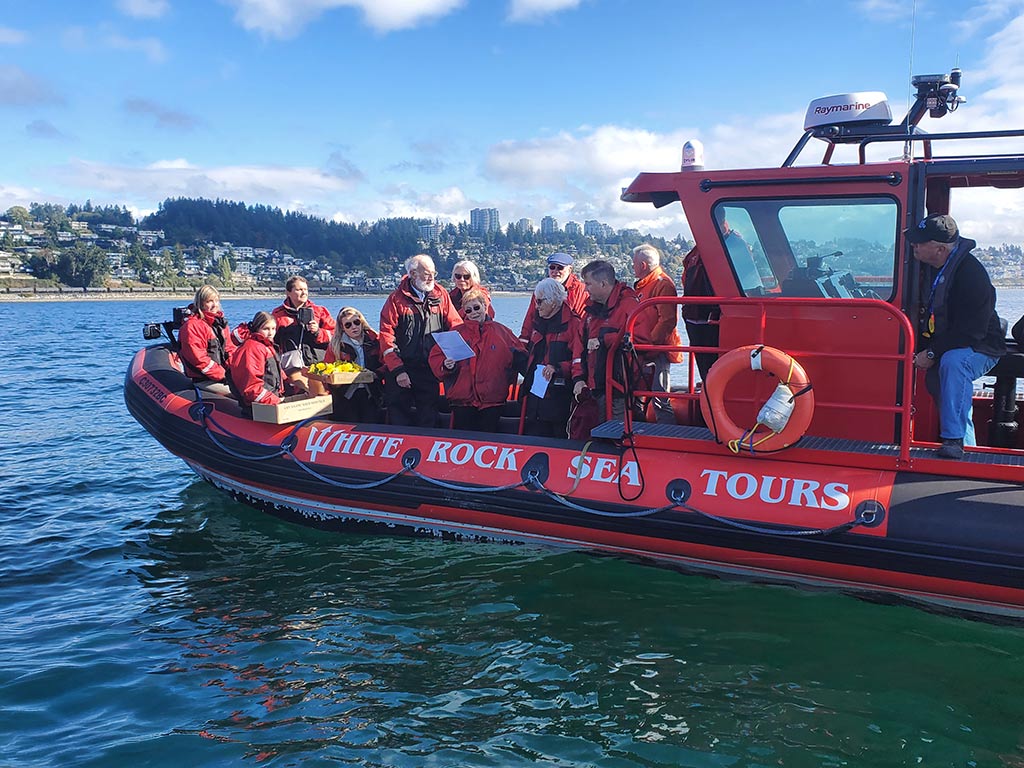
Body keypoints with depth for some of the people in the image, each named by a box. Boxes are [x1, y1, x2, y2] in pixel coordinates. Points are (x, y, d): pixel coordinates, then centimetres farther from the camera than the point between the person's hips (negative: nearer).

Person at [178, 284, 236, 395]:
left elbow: (230, 349, 18)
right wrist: (224, 375, -17)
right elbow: (199, 359, -16)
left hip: (225, 373, 8)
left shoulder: (220, 323, 17)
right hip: (204, 381, -8)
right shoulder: (192, 326, -9)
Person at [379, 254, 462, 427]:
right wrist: (397, 370, -12)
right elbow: (386, 336, -6)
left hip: (430, 370, 2)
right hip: (401, 369, -2)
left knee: (428, 419, 9)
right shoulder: (397, 298, -3)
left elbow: (455, 325, 6)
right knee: (399, 418, 4)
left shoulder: (441, 295, 6)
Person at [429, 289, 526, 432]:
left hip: (492, 400, 0)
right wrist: (445, 365, -16)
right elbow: (436, 356, 4)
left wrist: (517, 356, -14)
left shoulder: (502, 332, 7)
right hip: (462, 400, 0)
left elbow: (520, 359, 9)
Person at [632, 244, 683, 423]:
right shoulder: (642, 285, 20)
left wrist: (650, 342, -20)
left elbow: (668, 320, -19)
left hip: (657, 352, -10)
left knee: (660, 399, -12)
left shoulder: (663, 284, -11)